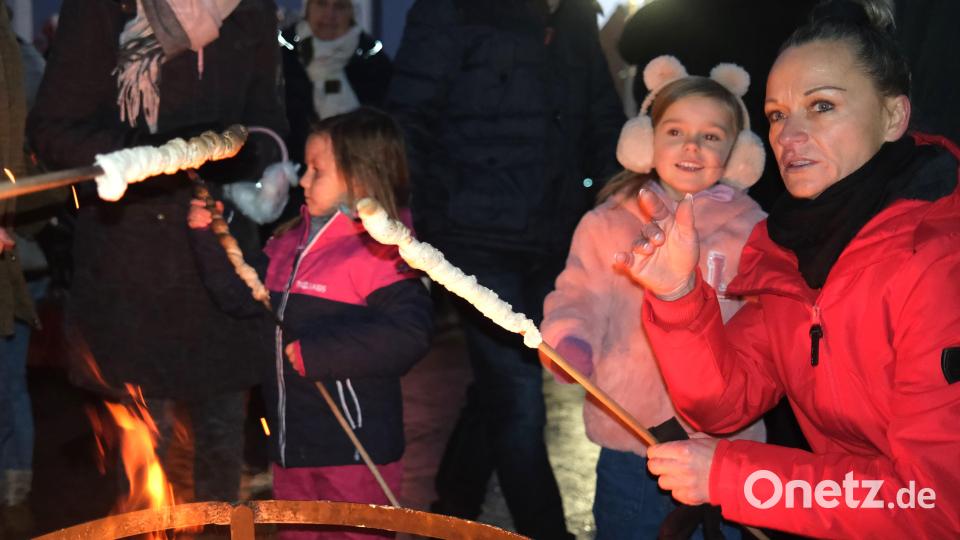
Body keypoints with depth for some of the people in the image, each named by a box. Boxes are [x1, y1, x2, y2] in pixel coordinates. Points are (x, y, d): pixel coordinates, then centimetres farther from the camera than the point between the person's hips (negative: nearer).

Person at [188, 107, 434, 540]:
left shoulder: (378, 252, -18)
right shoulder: (293, 240, 8)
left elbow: (408, 335, -30)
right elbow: (244, 295, 18)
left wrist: (314, 353, -26)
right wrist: (209, 237, 6)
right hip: (292, 446, 9)